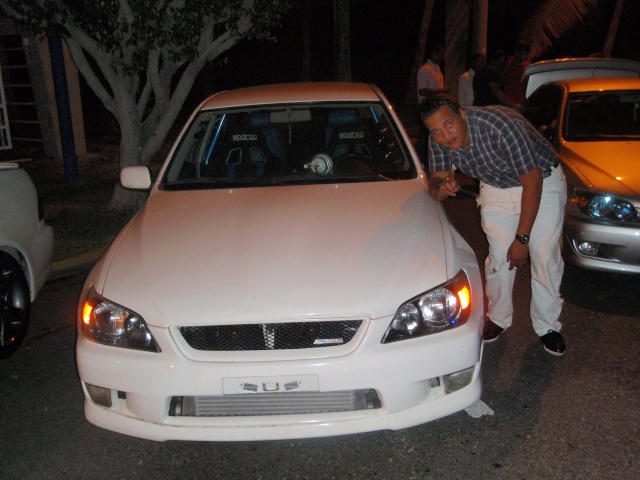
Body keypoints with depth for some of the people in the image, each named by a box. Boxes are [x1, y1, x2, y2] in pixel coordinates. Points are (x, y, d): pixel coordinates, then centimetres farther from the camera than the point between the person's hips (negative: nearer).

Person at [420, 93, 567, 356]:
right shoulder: (438, 141, -19)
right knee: (499, 256, 0)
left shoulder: (500, 125, -36)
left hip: (542, 182, -4)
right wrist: (441, 188, -35)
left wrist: (522, 238, -24)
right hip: (497, 186, 4)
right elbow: (434, 181, -7)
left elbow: (532, 182, -29)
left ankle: (547, 326, 12)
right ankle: (498, 318, 21)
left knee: (545, 256, -6)